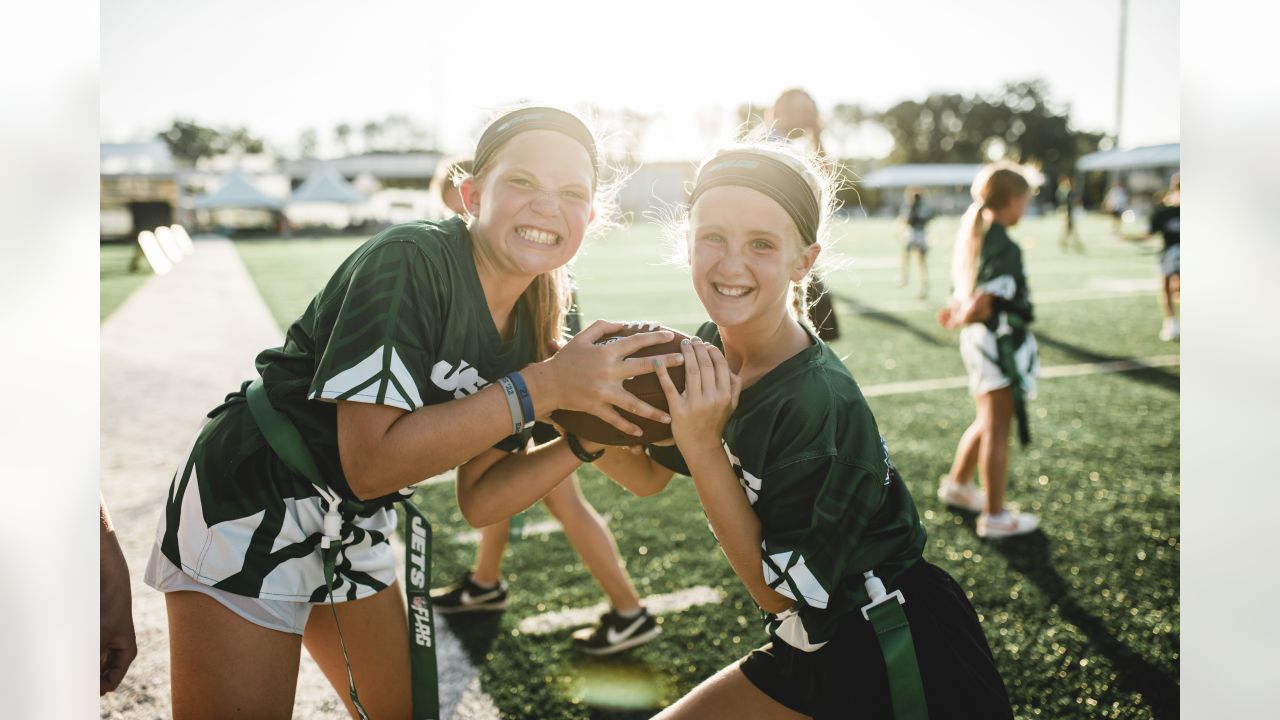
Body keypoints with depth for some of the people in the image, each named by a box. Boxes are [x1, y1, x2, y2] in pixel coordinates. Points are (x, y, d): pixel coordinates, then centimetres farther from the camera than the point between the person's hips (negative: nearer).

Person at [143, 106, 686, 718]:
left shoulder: (529, 329, -2)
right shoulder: (411, 261, -23)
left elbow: (477, 501, 0)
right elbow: (371, 464, -30)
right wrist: (541, 389, -29)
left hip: (352, 530, 7)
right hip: (249, 512, -7)